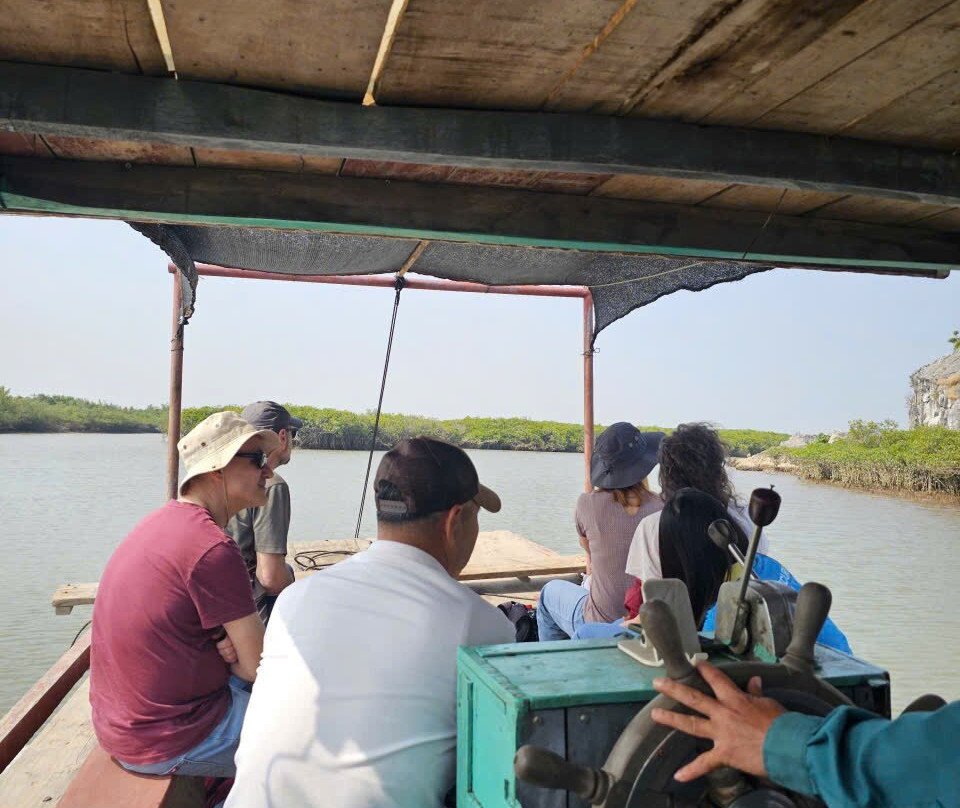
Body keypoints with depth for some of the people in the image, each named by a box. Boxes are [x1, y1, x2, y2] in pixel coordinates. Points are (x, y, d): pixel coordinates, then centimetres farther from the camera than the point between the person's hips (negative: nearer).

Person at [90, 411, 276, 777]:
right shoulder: (213, 549, -25)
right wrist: (235, 658, 3)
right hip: (171, 743, -9)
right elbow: (259, 665, -18)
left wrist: (224, 643, -5)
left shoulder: (165, 520, 4)